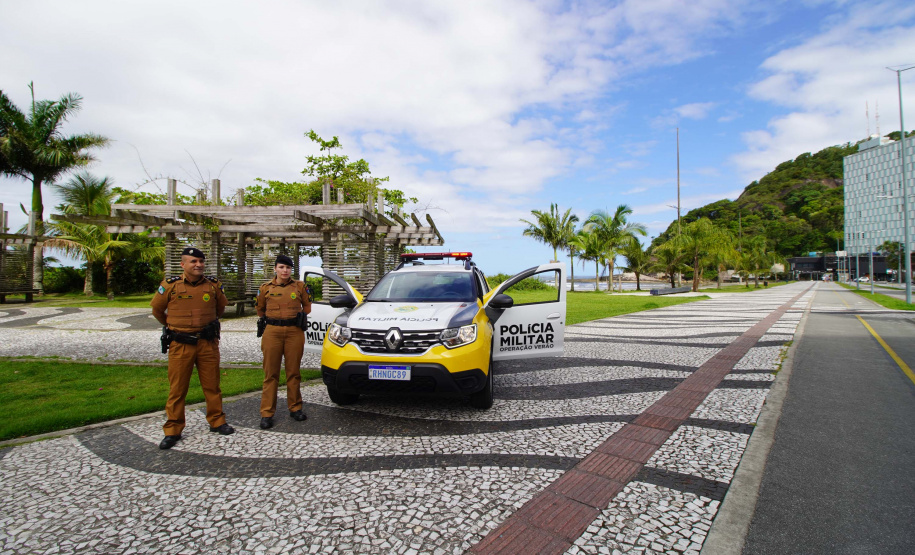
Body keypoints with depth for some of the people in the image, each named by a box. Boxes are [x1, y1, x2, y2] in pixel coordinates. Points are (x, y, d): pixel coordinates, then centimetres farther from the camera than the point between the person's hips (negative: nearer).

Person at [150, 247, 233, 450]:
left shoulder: (213, 285, 0)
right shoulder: (170, 285, -4)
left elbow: (221, 307, 19)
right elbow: (157, 309, 12)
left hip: (208, 343, 1)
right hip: (180, 345, -1)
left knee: (212, 385, 10)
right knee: (177, 389, 7)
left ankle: (217, 421, 24)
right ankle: (173, 430, 19)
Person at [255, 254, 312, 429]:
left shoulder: (299, 286, 4)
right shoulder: (266, 288, 4)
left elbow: (307, 305, 17)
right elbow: (260, 309, 20)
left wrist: (300, 318, 9)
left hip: (295, 332, 0)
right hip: (272, 332, 0)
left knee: (293, 372, 8)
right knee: (271, 373, 3)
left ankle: (295, 408, 20)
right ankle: (267, 413, 10)